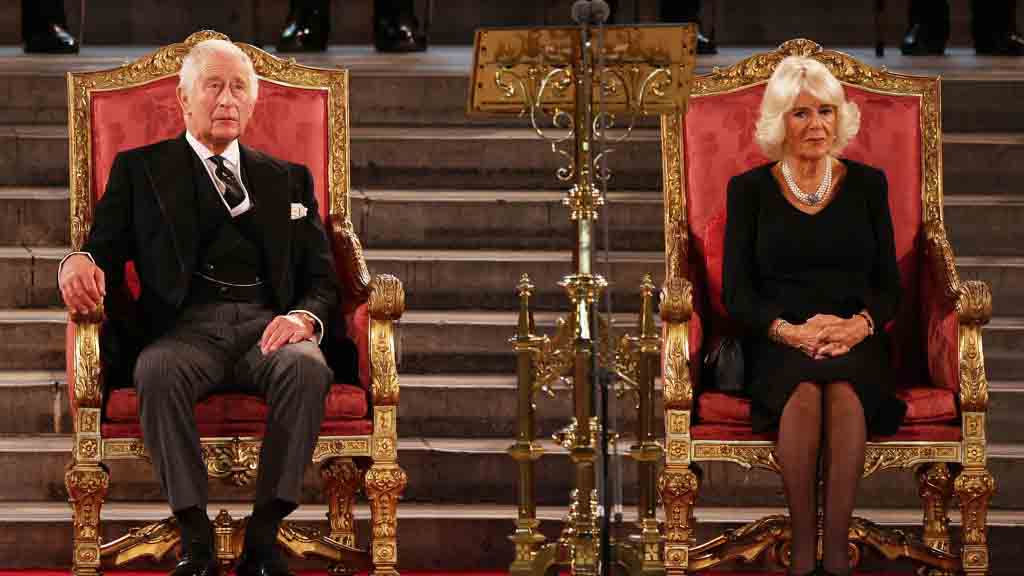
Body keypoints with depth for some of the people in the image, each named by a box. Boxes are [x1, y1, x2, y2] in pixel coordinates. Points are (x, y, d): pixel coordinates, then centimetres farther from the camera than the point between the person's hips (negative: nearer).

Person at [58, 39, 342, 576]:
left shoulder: (288, 179, 23)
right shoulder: (139, 170, 19)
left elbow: (322, 278, 17)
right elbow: (106, 248, 11)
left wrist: (304, 317, -7)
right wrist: (78, 263, -16)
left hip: (267, 327, 1)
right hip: (186, 326, -1)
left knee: (307, 367, -35)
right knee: (158, 371, -37)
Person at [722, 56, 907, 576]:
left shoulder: (867, 184, 11)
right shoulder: (749, 190, 8)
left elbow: (889, 284, 9)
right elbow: (736, 291, 3)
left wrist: (860, 324, -13)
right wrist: (790, 332, -15)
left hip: (855, 341, 1)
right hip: (777, 344, -1)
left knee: (844, 391, -35)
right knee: (804, 391, -36)